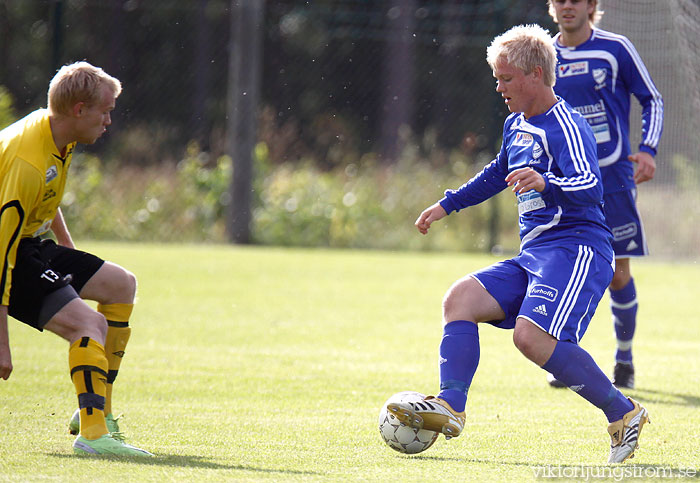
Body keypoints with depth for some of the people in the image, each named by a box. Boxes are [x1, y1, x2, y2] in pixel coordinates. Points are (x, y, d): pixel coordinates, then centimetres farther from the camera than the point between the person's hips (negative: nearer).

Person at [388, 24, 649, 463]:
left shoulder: (565, 127, -12)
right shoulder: (517, 126, 18)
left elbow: (590, 187, -28)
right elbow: (498, 174, 38)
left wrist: (545, 184, -47)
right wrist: (447, 205, 42)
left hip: (576, 250, -9)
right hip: (533, 257, 9)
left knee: (532, 336, -28)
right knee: (461, 298, -8)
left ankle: (624, 414, -15)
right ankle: (450, 407, -18)